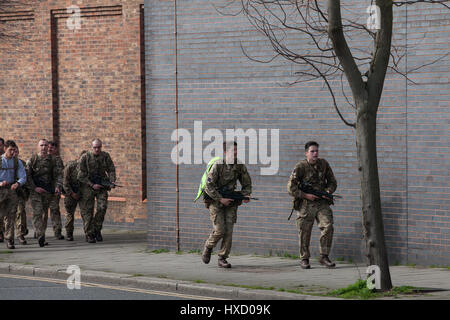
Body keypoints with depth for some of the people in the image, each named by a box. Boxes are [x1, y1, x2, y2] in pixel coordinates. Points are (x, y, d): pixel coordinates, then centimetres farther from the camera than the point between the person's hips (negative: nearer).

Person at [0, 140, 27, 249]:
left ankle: (9, 240, 0)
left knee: (11, 215, -2)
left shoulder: (17, 162, 7)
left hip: (12, 190, 2)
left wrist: (17, 184, -20)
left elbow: (23, 177, 1)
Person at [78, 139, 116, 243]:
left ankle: (97, 230, 6)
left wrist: (112, 182, -12)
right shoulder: (85, 157, -11)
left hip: (101, 186, 2)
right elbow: (81, 175, -11)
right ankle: (89, 234, 4)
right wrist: (92, 185, -16)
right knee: (88, 211, -4)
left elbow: (111, 170, 6)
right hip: (88, 186, -2)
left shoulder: (106, 156, -1)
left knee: (102, 207, -11)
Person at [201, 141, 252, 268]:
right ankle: (208, 247, 18)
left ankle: (222, 259, 4)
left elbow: (247, 184, 10)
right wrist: (220, 199, -20)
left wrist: (246, 196, -9)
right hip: (216, 201, -4)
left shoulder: (240, 166, -2)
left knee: (228, 231, -4)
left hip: (231, 202, 4)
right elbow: (208, 187, -17)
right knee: (219, 230, -12)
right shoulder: (218, 166, -16)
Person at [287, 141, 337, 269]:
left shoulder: (324, 164, 6)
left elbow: (332, 182, 16)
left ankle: (324, 257, -3)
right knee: (304, 232, 0)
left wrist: (328, 191, -5)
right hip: (306, 204, -3)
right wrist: (306, 195, -14)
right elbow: (291, 187, -8)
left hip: (322, 203, 3)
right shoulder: (300, 167, -7)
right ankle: (304, 259, 14)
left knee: (328, 226, -12)